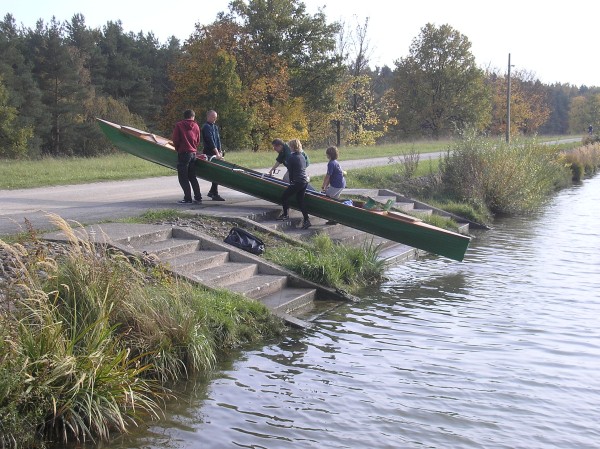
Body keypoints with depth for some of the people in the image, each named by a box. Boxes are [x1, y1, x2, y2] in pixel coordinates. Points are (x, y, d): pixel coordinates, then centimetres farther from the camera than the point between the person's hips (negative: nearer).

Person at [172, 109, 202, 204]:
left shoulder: (179, 125, -4)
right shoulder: (196, 126, 8)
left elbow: (175, 140, -6)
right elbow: (198, 141, 11)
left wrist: (178, 149, 10)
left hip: (183, 153, -5)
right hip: (193, 153, 5)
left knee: (183, 178, 0)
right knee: (192, 177, 14)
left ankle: (188, 198, -4)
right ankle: (198, 198, 13)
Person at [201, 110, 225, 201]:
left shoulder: (215, 127, 18)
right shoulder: (206, 127, -11)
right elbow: (210, 141, -19)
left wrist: (220, 151, 2)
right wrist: (216, 153, -23)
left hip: (215, 153, 9)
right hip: (209, 153, -8)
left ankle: (212, 192, 21)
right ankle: (215, 194, -8)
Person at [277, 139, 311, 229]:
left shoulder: (291, 158, -10)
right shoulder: (302, 156, 11)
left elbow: (290, 172, -4)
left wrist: (291, 181, 13)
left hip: (297, 183, -7)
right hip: (305, 182, 7)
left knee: (284, 196, 12)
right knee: (300, 200, 13)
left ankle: (285, 214, 24)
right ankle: (306, 220, 6)